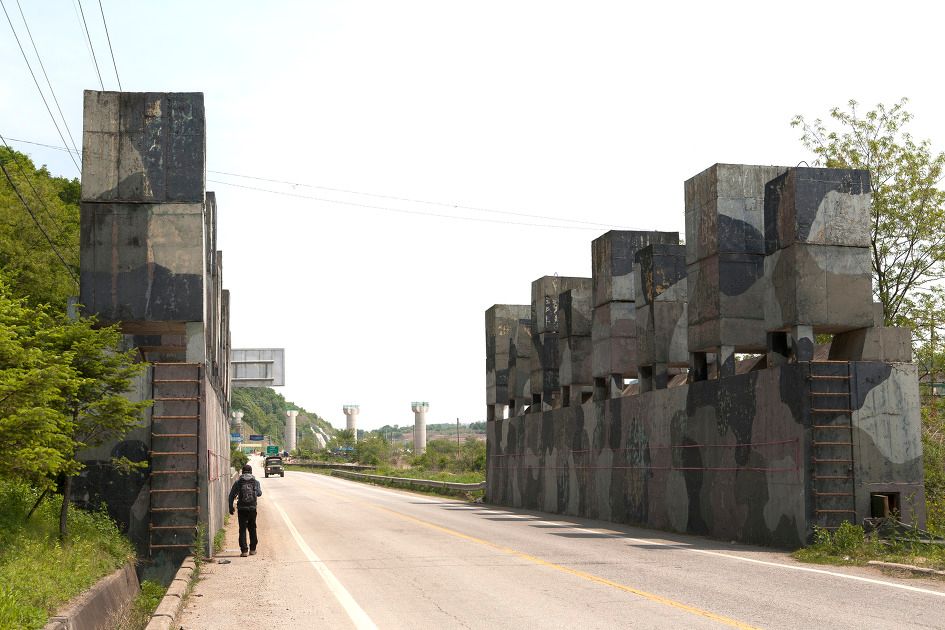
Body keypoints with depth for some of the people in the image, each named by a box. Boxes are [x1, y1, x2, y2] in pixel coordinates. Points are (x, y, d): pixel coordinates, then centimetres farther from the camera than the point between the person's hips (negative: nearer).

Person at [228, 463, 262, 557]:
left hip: (241, 509, -1)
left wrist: (231, 507, 10)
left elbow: (231, 495, 0)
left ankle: (244, 550, -6)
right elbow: (259, 493, 14)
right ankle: (252, 549, 21)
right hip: (252, 509, 1)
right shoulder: (256, 481, 2)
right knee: (252, 529, 15)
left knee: (242, 529, 2)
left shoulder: (238, 482, -1)